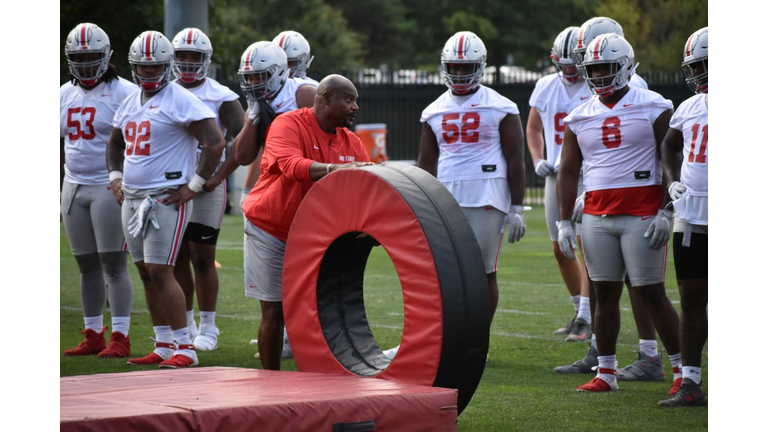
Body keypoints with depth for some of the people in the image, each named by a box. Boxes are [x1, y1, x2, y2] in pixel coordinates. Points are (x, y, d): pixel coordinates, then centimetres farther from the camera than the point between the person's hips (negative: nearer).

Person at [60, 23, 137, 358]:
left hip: (110, 188, -6)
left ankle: (120, 338, -4)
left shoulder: (123, 93, -8)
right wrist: (57, 186, 18)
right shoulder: (65, 95, 12)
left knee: (114, 265, -6)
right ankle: (94, 336, 14)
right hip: (73, 188, 7)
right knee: (87, 265, 9)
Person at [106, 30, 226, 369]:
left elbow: (215, 142, -15)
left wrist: (193, 187, -14)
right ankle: (164, 347, 16)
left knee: (160, 271, -13)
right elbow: (115, 143, 31)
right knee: (146, 273, 10)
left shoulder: (180, 101, -10)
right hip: (132, 198, 8)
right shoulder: (129, 104, 15)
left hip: (166, 198, -8)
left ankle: (184, 348, -8)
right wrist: (116, 178, 16)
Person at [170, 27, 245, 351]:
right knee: (176, 258, 6)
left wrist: (218, 176, -13)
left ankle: (208, 328, 3)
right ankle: (184, 324, 16)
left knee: (202, 258, -5)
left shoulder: (221, 97, -4)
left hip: (205, 187, -4)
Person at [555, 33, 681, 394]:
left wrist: (665, 212, -10)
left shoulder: (653, 108, -2)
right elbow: (568, 171, 14)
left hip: (641, 213, -4)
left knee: (650, 292, -4)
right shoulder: (580, 117, 11)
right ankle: (606, 373, 11)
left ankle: (682, 367, 5)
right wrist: (564, 222, 8)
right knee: (605, 293, 5)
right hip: (597, 216, 5)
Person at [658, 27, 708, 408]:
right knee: (691, 299, 7)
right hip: (691, 216, 6)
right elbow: (670, 145, 30)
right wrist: (673, 181, 15)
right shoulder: (690, 108, 12)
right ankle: (690, 383, 12)